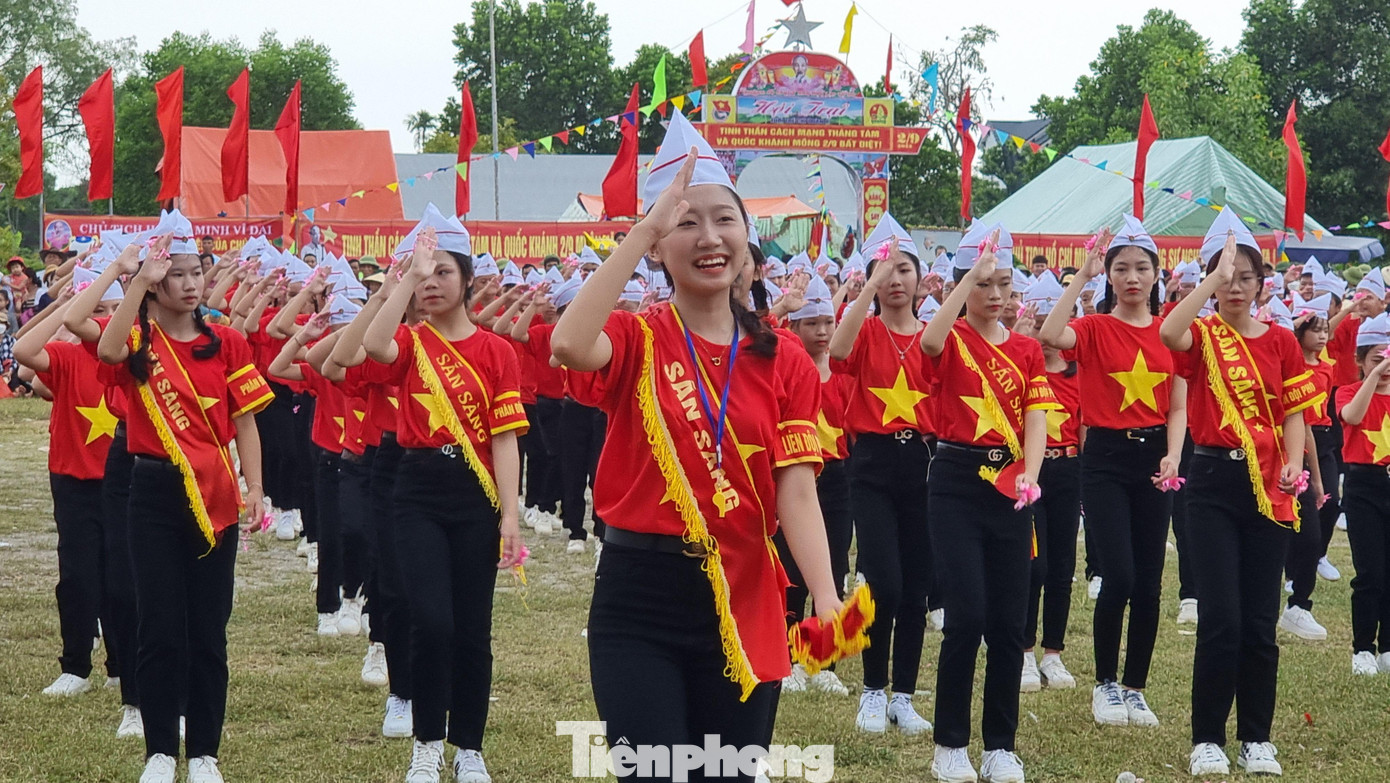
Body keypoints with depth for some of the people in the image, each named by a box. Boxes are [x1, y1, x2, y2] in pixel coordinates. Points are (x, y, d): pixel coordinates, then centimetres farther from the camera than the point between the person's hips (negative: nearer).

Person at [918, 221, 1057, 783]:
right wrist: (972, 273, -28)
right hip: (957, 482, -4)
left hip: (1009, 485, 4)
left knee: (1009, 621, 3)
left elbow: (1036, 419, 0)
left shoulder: (1027, 350, 10)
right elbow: (930, 340, -28)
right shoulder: (951, 340, -2)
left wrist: (1029, 474, -18)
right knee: (967, 617, -9)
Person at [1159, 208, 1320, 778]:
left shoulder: (1281, 341, 7)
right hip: (1215, 480, -2)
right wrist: (1216, 275, -22)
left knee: (1260, 620, 5)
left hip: (1268, 486, 3)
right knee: (1220, 618, -8)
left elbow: (1293, 412, 7)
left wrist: (1294, 463, -10)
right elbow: (1168, 332, -26)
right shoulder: (1202, 335, -2)